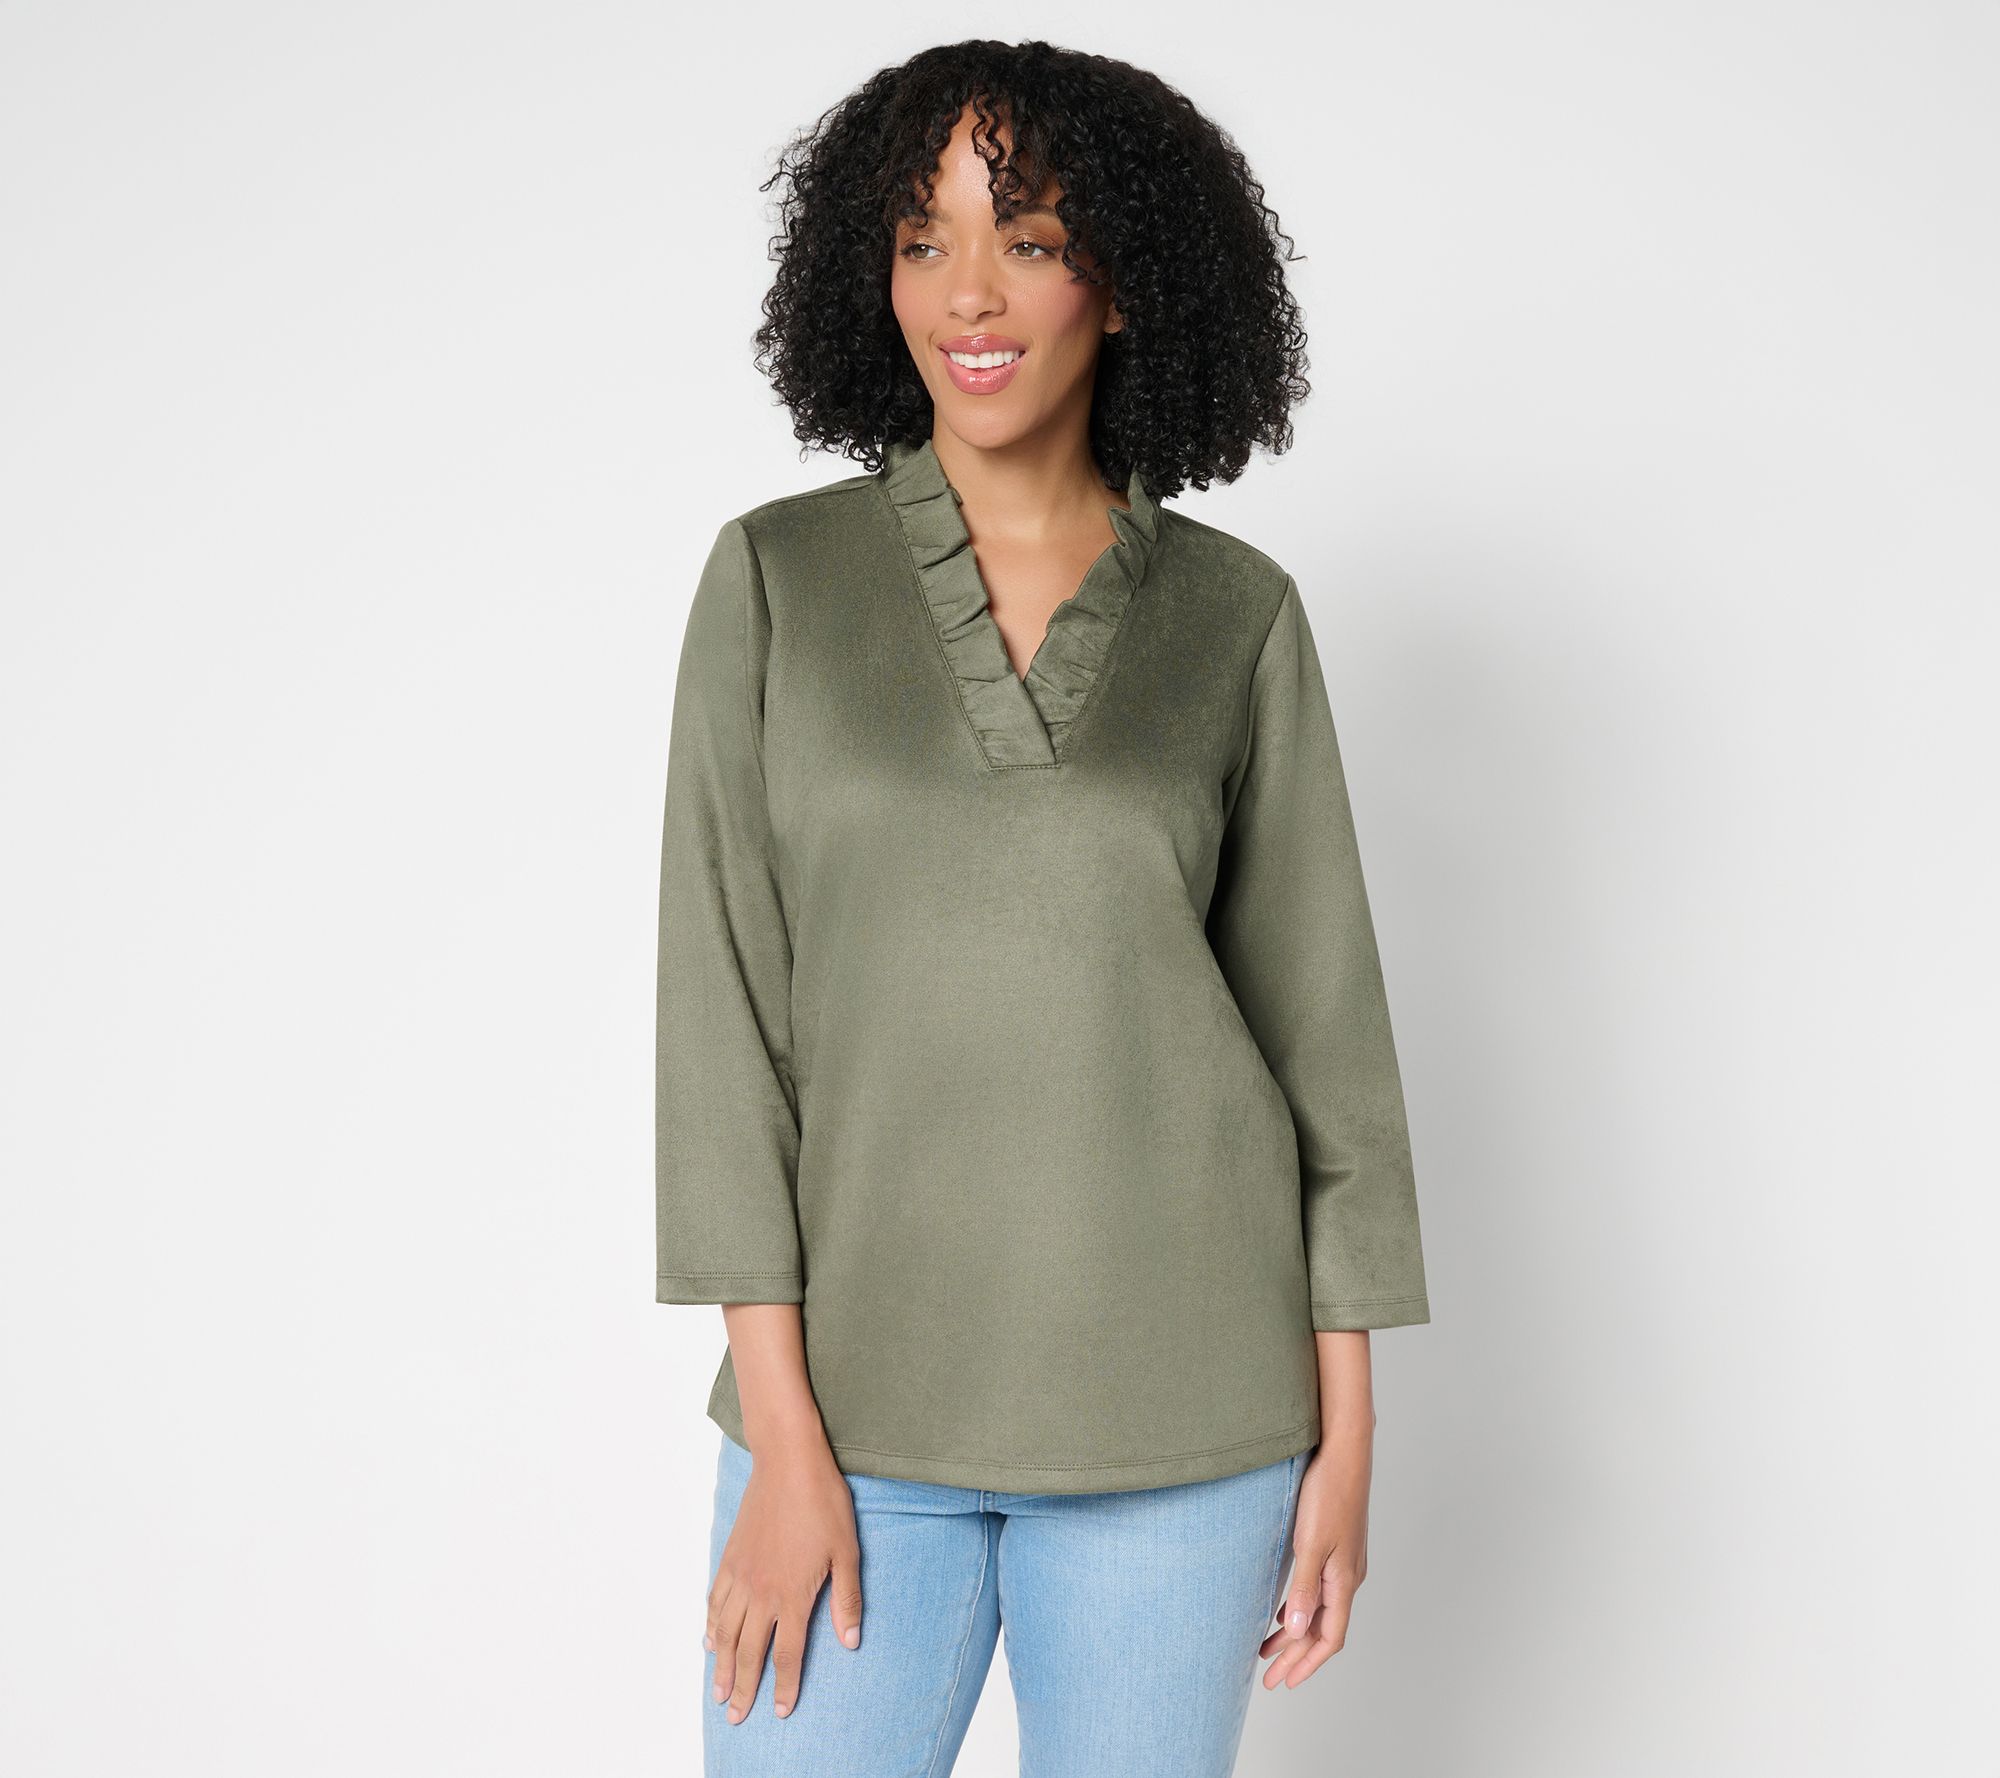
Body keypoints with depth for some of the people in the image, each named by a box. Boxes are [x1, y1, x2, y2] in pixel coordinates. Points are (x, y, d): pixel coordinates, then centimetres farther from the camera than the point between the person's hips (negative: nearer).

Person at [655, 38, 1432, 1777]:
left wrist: (1346, 1431, 0)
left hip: (1174, 1392, 0)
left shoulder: (1239, 616, 1)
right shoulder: (776, 575, -1)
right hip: (864, 1376, 0)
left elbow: (1321, 1016, 3)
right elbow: (725, 999, -5)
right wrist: (780, 1429, -9)